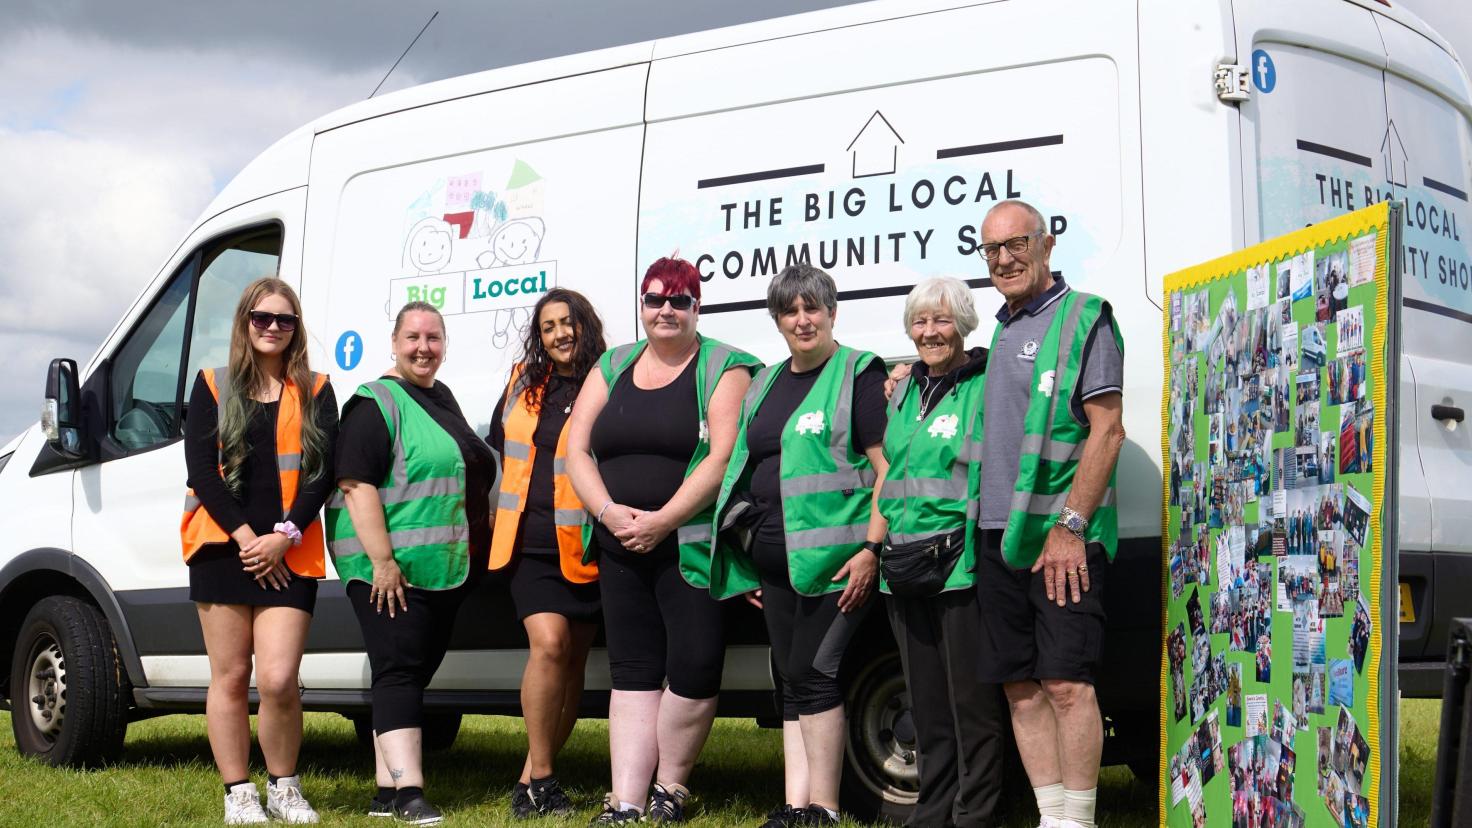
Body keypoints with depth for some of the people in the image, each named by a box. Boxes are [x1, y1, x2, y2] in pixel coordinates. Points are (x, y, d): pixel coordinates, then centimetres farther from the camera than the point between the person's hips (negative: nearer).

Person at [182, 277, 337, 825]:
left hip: (288, 555, 0)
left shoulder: (315, 392, 10)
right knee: (230, 677, 2)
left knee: (278, 679, -10)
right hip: (223, 547, 1)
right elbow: (200, 470, 0)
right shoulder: (214, 387, 9)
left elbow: (322, 473, 2)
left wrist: (284, 536, -11)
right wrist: (244, 535, -10)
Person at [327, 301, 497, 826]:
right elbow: (357, 484, -17)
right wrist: (383, 560, -23)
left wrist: (477, 555, 22)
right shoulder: (376, 404, -8)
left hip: (445, 569, 8)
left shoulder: (444, 400, 18)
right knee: (398, 673, -11)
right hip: (390, 569, -8)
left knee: (417, 672, 9)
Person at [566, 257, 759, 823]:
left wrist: (660, 522, -18)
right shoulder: (612, 368, 14)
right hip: (620, 549, 5)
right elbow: (576, 449, 9)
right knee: (633, 674, 5)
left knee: (693, 670, -8)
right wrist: (610, 512, -8)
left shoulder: (723, 369, -1)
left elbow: (723, 457, -12)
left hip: (691, 547, -4)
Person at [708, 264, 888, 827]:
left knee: (812, 675, -10)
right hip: (774, 559, 8)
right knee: (791, 681, 8)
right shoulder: (767, 383, 19)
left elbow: (887, 468, -11)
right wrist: (745, 563, 21)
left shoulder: (860, 374, -4)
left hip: (832, 560, -8)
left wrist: (871, 550, -19)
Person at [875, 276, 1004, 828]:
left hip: (962, 568, -7)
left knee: (971, 701, -2)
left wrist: (981, 549, -16)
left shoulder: (987, 386, -4)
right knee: (926, 704, 14)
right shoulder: (905, 390, 17)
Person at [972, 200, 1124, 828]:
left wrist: (1069, 526, -16)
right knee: (1020, 686, 7)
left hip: (1061, 536, -8)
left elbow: (1107, 430, -11)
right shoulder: (1002, 330, 19)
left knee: (1066, 681, -11)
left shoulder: (1083, 317, -4)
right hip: (999, 534, 8)